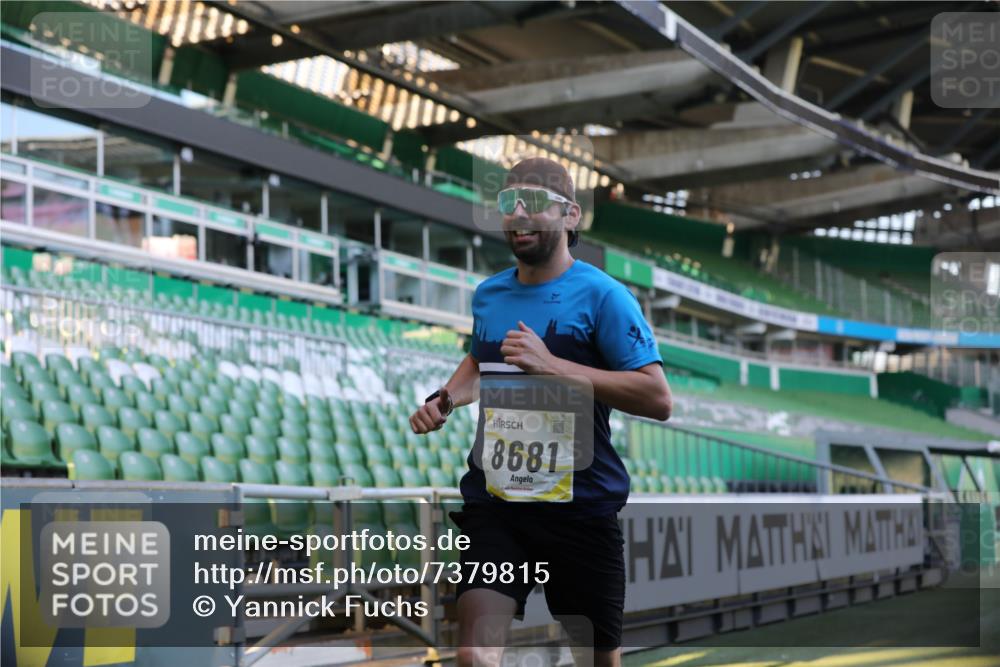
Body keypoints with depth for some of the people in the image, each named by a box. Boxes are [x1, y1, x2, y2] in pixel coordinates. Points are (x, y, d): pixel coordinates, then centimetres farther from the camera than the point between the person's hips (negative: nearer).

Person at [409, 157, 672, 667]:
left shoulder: (601, 295, -8)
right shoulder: (488, 295, 10)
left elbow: (658, 399, -17)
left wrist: (553, 366, -22)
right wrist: (445, 399, 11)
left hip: (581, 505, -3)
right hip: (492, 501, 3)